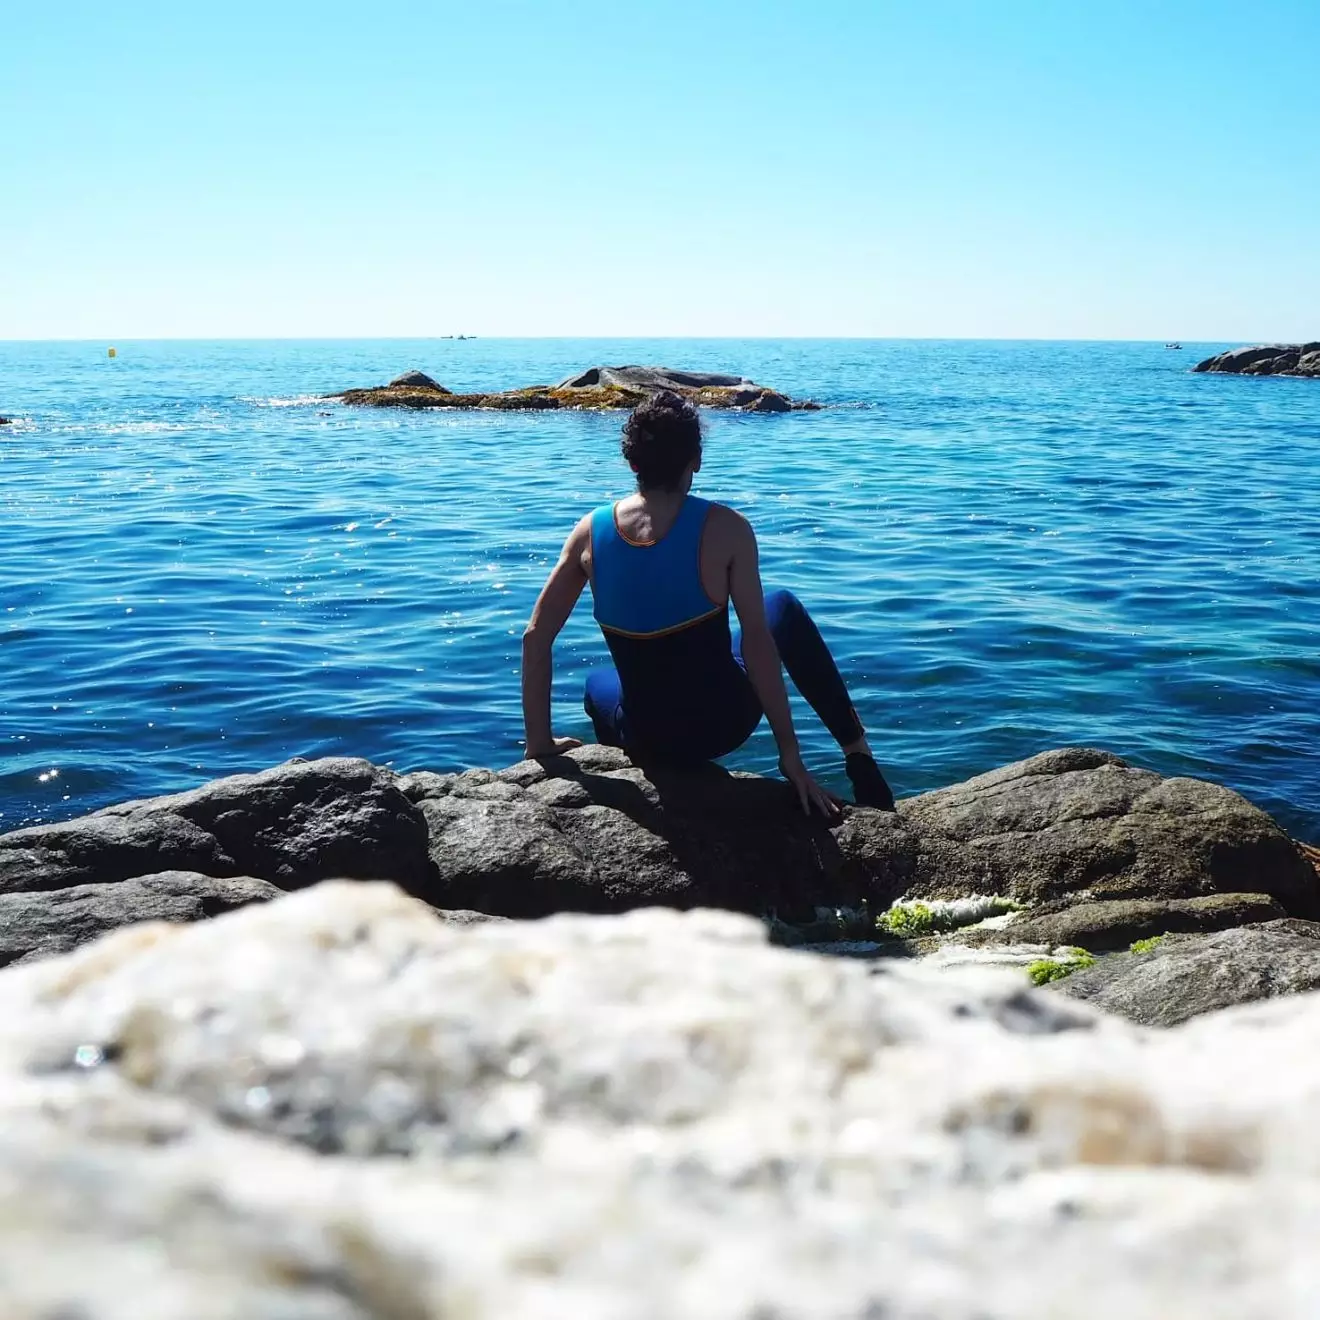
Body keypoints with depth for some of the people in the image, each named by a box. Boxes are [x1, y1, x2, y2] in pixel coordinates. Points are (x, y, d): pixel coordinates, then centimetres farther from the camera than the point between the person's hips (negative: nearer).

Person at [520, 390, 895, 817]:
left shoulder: (591, 531, -7)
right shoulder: (724, 529, -16)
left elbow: (535, 638, -4)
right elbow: (757, 643, -18)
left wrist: (539, 742, 5)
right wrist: (790, 752, -12)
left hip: (645, 739, 3)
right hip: (722, 725, -2)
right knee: (783, 608, 24)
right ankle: (859, 755, 24)